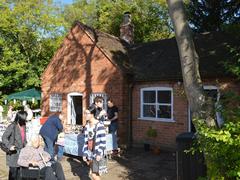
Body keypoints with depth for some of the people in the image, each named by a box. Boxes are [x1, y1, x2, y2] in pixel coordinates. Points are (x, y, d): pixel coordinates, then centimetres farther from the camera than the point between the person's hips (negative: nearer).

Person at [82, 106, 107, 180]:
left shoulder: (99, 125, -15)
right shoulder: (87, 126, 6)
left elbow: (103, 141, -15)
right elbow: (86, 141, 10)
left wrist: (99, 153, -18)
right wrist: (84, 154, 8)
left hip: (97, 154, -6)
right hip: (90, 153, 6)